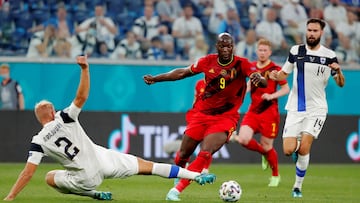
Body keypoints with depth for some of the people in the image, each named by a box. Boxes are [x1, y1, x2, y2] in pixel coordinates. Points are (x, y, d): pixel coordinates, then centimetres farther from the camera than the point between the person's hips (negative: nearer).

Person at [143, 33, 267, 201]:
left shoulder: (241, 64, -12)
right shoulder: (208, 61, -3)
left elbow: (263, 82, -25)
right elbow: (183, 72, 9)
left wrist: (258, 79, -49)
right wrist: (155, 79, 9)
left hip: (225, 118, -3)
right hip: (201, 114, 3)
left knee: (205, 153, -23)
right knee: (183, 154, 7)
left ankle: (177, 189, -14)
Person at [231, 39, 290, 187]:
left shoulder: (275, 69, -7)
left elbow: (286, 89, -7)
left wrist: (272, 96, -21)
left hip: (269, 112, -5)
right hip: (253, 111, 5)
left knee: (267, 146, 0)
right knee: (243, 139, -15)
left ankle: (276, 175, 25)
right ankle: (263, 153, 18)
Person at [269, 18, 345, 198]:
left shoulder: (329, 55, -1)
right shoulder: (296, 51, 3)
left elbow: (340, 84, 3)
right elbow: (284, 73, 13)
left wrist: (338, 72, -19)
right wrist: (276, 76, -10)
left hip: (317, 109, -2)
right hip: (296, 108, 2)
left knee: (304, 148, -16)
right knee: (288, 151, -9)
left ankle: (298, 186, 3)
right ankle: (298, 150, 29)